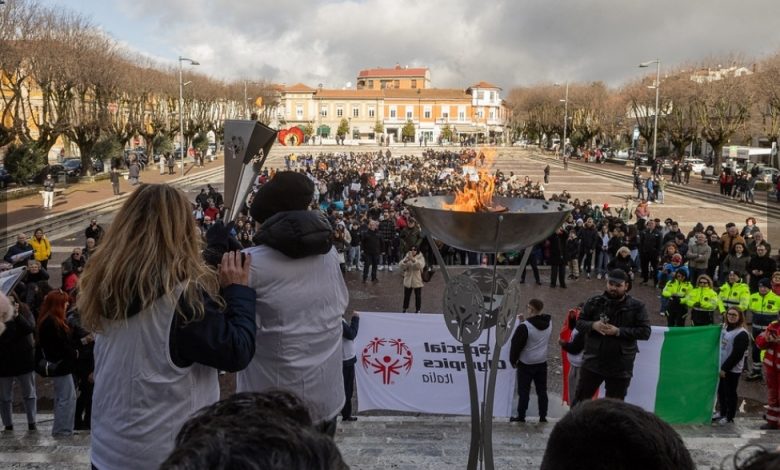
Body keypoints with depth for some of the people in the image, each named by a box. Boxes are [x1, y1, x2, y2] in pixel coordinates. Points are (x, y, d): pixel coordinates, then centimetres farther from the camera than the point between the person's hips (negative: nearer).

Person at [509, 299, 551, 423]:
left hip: (526, 364, -5)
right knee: (542, 391, 13)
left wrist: (513, 360, 0)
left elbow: (516, 345, -16)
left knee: (523, 391, 5)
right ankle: (543, 416, 19)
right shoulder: (549, 324, -2)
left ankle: (521, 416, 11)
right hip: (542, 363, 6)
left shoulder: (525, 327, -22)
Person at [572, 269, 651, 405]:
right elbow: (579, 323, 3)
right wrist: (593, 325, -19)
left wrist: (619, 331, -20)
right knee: (580, 400, 8)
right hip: (592, 362, 1)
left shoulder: (636, 307, -5)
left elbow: (645, 332, -10)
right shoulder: (595, 302, -1)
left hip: (620, 368, -1)